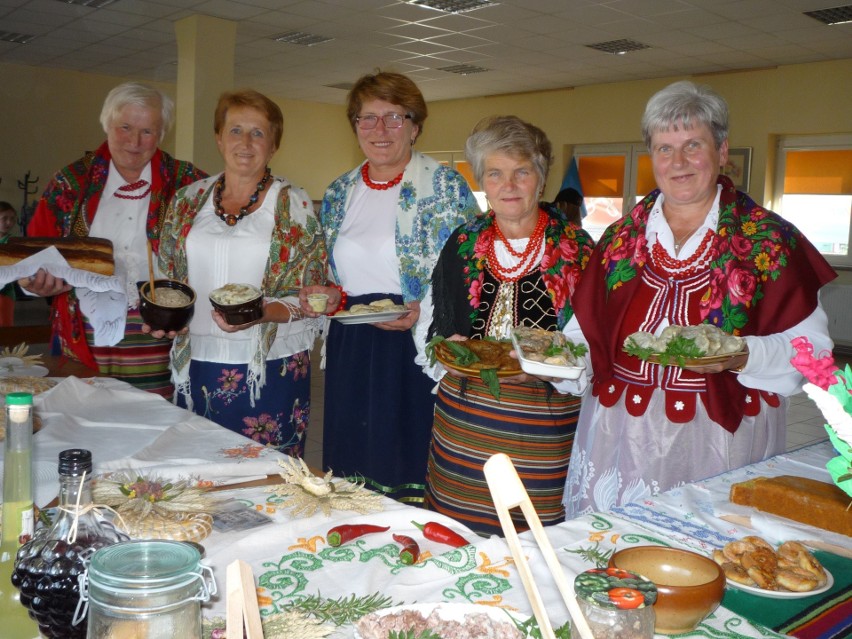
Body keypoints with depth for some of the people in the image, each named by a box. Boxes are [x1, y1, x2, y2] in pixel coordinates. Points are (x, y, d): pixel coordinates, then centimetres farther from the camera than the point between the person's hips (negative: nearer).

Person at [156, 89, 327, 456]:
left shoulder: (295, 206, -1)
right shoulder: (188, 201, 10)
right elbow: (166, 279, 16)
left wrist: (261, 313, -21)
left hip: (270, 367, -3)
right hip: (197, 364, 3)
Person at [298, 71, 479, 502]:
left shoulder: (447, 187, -4)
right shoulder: (339, 193, 12)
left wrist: (424, 312, -20)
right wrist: (331, 297, 0)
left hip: (418, 350, -5)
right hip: (350, 351, 5)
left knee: (411, 478, 0)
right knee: (354, 472, 12)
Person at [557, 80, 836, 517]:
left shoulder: (768, 240, -1)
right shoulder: (620, 238, 9)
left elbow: (810, 343, -4)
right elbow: (588, 332, 13)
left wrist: (742, 355, -20)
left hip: (721, 439, -2)